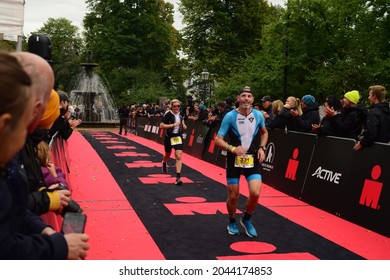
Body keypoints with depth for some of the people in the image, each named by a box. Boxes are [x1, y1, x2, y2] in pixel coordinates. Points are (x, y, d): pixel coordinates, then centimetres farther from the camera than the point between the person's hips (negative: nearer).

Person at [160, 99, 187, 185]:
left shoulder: (180, 114, 1)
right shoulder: (168, 114, -16)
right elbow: (161, 126, -20)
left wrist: (184, 125, 3)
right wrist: (173, 125, -26)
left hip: (178, 137, 3)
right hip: (169, 137, -2)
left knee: (178, 156, -12)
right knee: (168, 154, 19)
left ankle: (178, 177, -13)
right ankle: (164, 163, 57)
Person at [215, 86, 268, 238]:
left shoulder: (258, 115, -2)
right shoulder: (230, 116, -12)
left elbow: (264, 133, 18)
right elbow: (218, 139, -11)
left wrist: (262, 148, 2)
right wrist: (233, 148, -27)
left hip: (252, 160, 2)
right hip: (234, 160, -2)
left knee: (255, 193, -13)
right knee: (233, 196, 4)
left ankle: (246, 220, 16)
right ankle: (232, 222, 33)